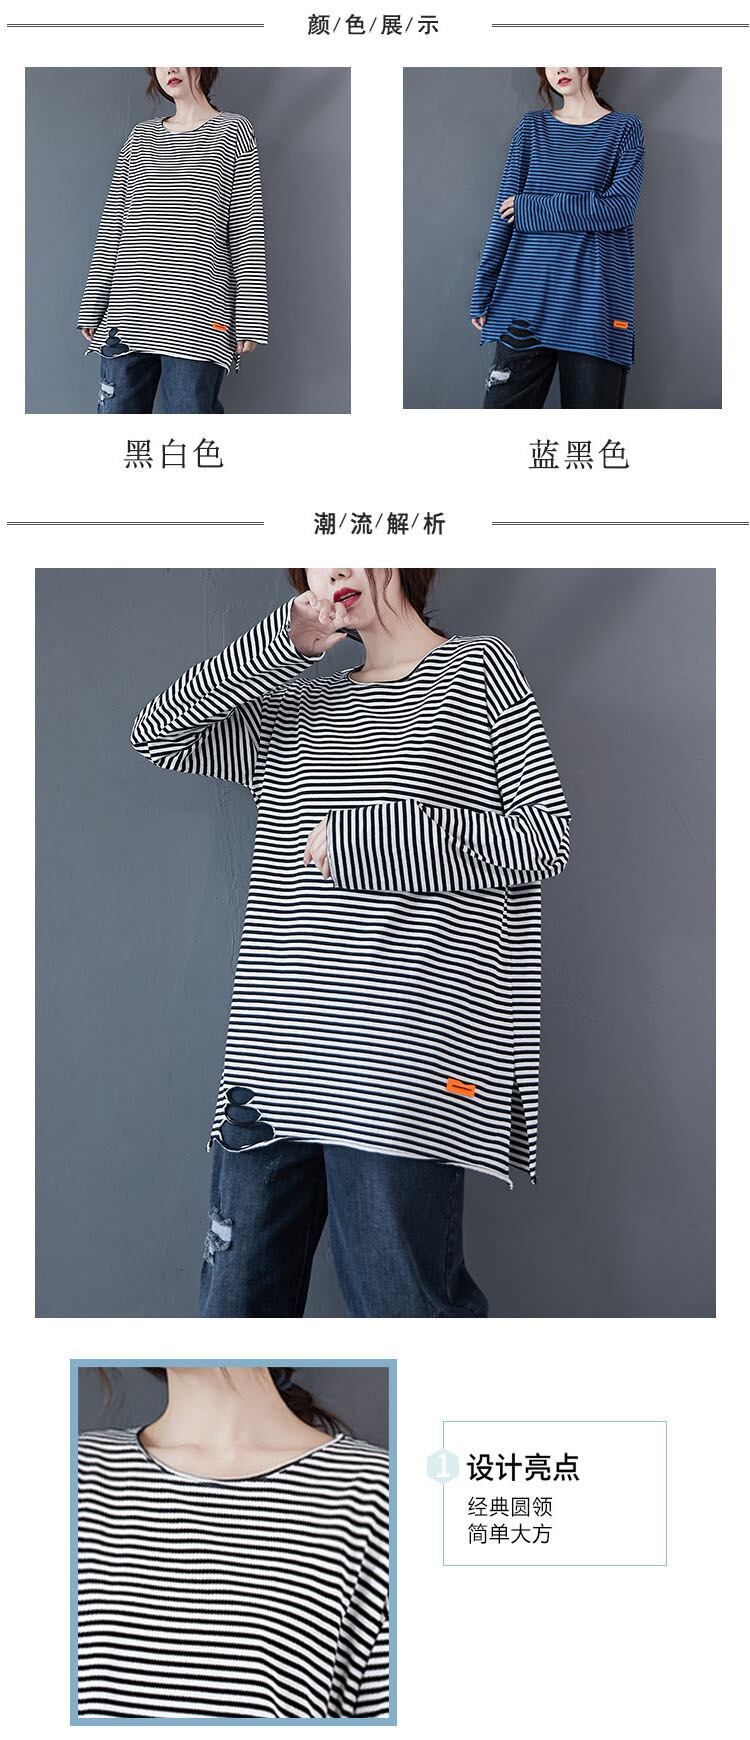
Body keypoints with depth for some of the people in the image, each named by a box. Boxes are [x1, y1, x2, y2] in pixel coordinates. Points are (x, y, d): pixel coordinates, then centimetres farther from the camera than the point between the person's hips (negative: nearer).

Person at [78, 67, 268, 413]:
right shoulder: (140, 137, 20)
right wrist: (92, 305, 8)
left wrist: (249, 319, -6)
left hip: (197, 321, -4)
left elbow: (247, 229, 2)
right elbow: (112, 224, 16)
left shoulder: (232, 131, 9)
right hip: (127, 317, 4)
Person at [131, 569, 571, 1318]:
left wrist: (364, 840, -7)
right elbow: (156, 734, 15)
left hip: (404, 1055, -5)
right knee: (235, 1299, 7)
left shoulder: (478, 669, 6)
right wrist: (281, 645, 6)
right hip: (275, 1058, 5)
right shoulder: (294, 714, 21)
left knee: (399, 1305, -5)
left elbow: (544, 835, -1)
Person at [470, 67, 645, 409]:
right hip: (525, 301, 2)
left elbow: (620, 208, -8)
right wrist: (482, 294, 2)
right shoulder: (532, 127, 14)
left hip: (593, 304, -2)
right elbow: (504, 209, 9)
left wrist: (531, 208, -7)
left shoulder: (624, 129, 7)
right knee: (503, 403, -3)